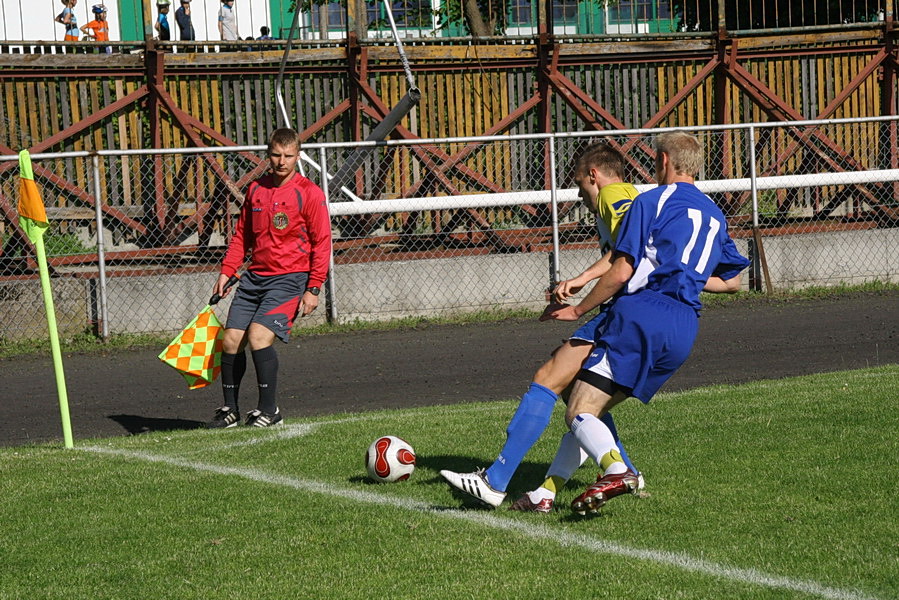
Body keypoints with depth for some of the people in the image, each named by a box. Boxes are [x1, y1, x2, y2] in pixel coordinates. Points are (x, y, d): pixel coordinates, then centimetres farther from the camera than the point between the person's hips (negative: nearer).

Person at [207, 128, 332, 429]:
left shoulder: (309, 193, -6)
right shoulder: (256, 189, 11)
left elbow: (322, 243, -6)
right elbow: (241, 234, 19)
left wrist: (313, 289, -11)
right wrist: (226, 271, 10)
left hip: (289, 279, -6)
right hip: (255, 277, 6)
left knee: (258, 336, -21)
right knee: (231, 340, -1)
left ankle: (269, 410, -8)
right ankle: (230, 409, 13)